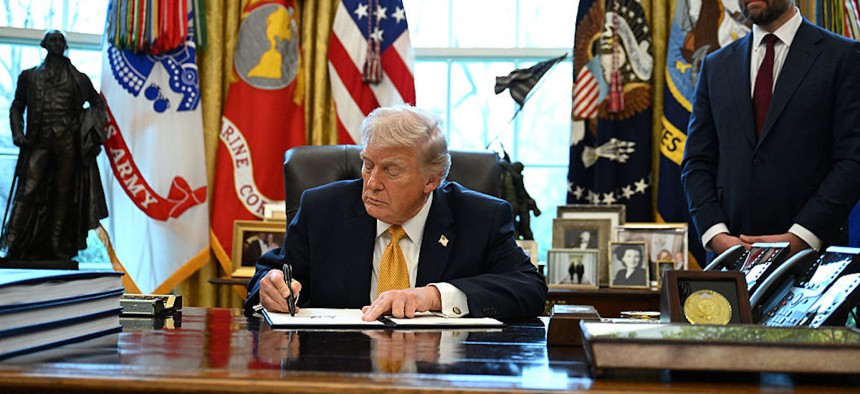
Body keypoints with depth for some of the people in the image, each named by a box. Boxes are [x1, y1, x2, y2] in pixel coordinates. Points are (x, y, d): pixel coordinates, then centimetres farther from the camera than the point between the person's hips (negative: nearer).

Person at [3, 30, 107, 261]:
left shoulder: (78, 79, 15)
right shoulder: (30, 76, 16)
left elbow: (97, 103, 21)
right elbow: (17, 107, 15)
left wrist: (94, 129, 6)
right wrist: (17, 132, -1)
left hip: (67, 143, 1)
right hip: (38, 142, -1)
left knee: (63, 194, 1)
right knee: (28, 191, -11)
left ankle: (58, 248, 5)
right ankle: (13, 245, -14)